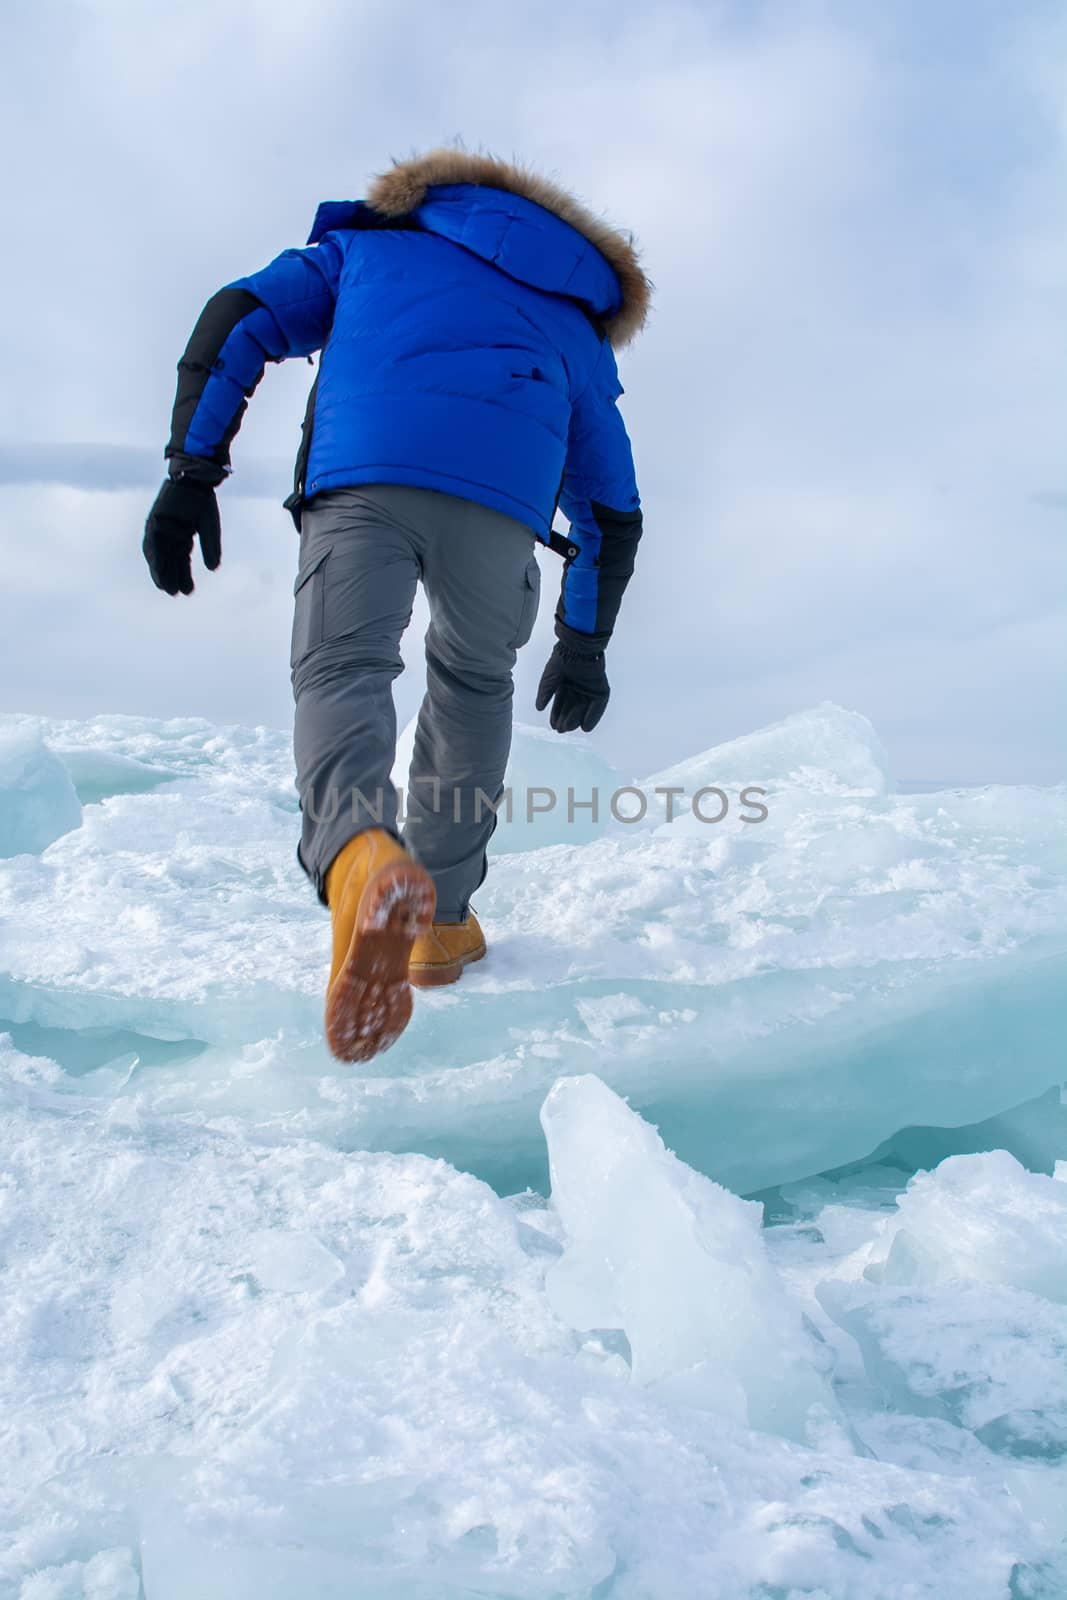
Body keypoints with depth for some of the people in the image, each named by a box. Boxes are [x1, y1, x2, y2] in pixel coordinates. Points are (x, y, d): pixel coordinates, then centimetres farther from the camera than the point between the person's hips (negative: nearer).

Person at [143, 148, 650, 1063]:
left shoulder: (370, 242, 38)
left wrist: (189, 474, 12)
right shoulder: (576, 328, 40)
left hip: (362, 473, -1)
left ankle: (359, 857, -37)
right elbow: (614, 513, 37)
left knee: (340, 673, -3)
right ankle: (439, 922, 20)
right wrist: (585, 644, 44)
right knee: (472, 683, 22)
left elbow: (237, 320, 19)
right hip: (505, 498, 2)